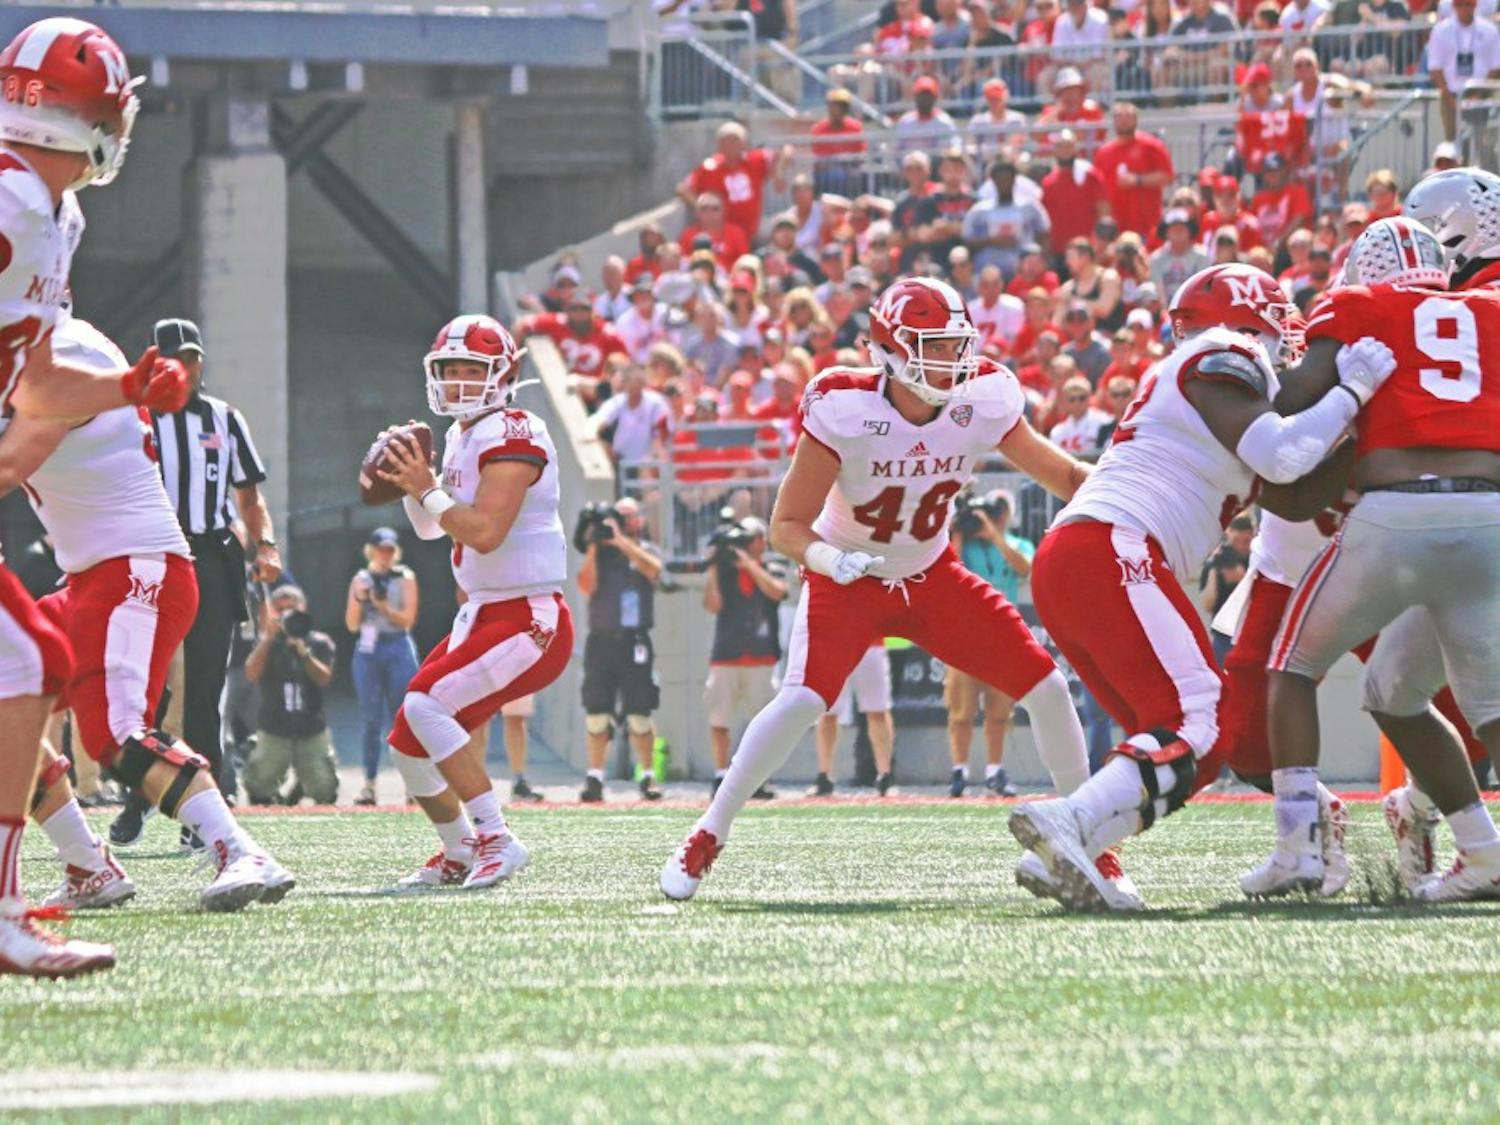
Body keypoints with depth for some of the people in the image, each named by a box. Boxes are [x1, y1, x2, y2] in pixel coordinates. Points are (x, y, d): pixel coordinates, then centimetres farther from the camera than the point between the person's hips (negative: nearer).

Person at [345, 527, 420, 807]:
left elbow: (407, 619, -2)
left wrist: (382, 604, -16)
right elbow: (352, 624, 7)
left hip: (398, 650, -2)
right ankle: (369, 783, 2)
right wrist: (359, 600, -10)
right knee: (370, 718, 0)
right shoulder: (361, 579, 11)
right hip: (367, 650, 2)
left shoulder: (405, 578, 6)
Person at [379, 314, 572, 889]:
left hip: (529, 621, -10)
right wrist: (410, 481, 4)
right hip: (482, 615, 10)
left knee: (426, 706, -25)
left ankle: (495, 838, -18)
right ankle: (460, 852, 31)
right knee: (409, 744, 11)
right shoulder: (463, 437, 13)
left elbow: (485, 533, -25)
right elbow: (431, 528, 21)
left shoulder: (512, 435, -16)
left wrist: (425, 489, -19)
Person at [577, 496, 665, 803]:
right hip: (601, 639, 2)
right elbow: (587, 587, -1)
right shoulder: (600, 551, 12)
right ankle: (594, 779, 2)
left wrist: (620, 540, -17)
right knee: (597, 714, -1)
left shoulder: (647, 550, 9)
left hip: (635, 642, -2)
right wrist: (592, 548, -6)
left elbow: (653, 569, -14)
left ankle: (648, 778, 3)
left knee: (639, 715, -4)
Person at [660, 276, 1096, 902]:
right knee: (804, 699, -27)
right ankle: (705, 841, -11)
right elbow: (788, 526, -21)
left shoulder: (983, 405, -17)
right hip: (849, 583, -4)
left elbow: (1066, 478, -4)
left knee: (1046, 688, -5)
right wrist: (830, 559, -41)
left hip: (930, 576, 4)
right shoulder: (844, 412, -27)